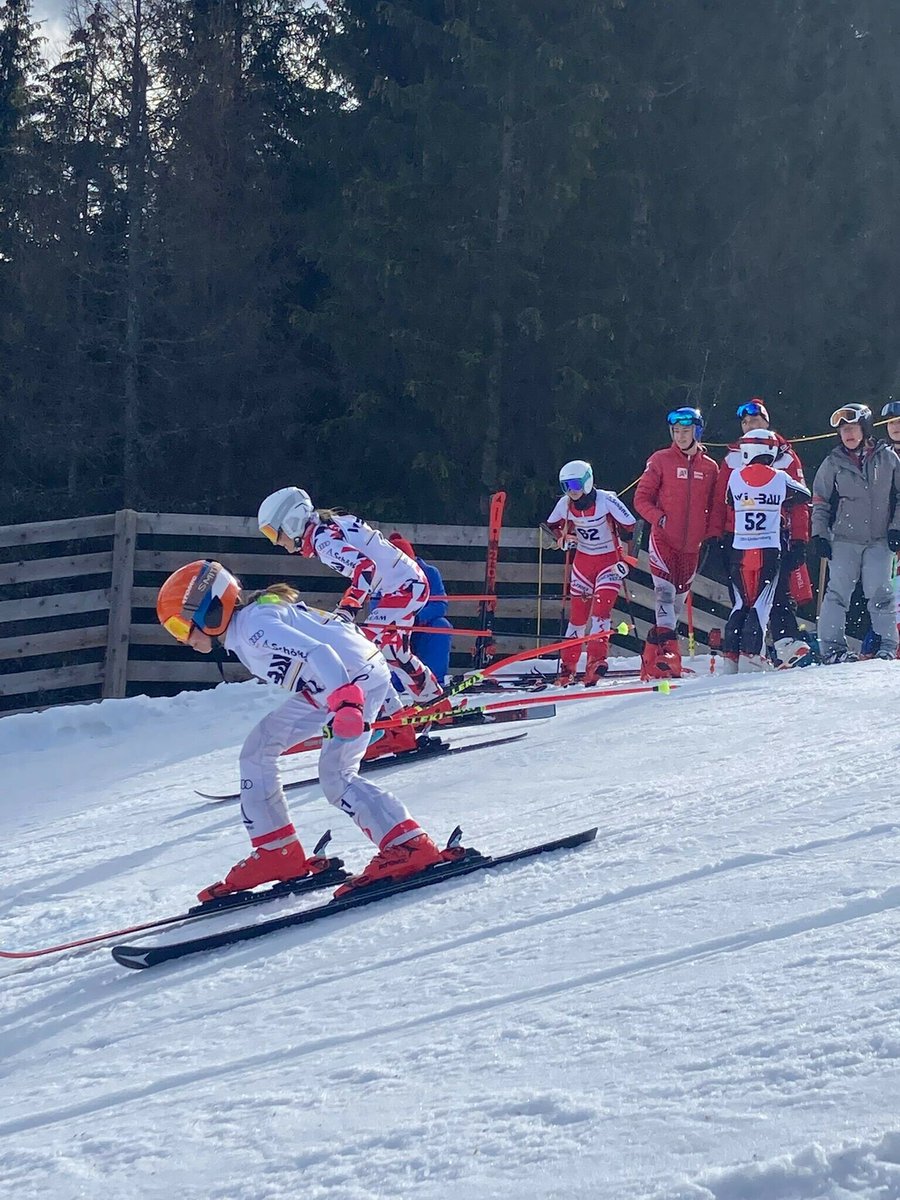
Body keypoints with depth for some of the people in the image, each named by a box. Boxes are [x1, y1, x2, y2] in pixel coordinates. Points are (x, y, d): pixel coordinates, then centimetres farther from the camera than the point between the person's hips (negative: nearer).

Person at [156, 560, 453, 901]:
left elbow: (316, 653, -34)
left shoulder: (254, 626, -21)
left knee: (335, 776, -20)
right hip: (336, 685, 11)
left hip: (357, 680, -11)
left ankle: (409, 846, -19)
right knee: (256, 751, 10)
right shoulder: (241, 628, 9)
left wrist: (345, 701, -45)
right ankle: (275, 853, 13)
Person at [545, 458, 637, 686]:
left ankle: (596, 661, -22)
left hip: (609, 561, -4)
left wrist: (626, 561, -16)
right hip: (583, 562, 4)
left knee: (600, 610, -19)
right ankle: (567, 667, 15)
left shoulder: (607, 501, -21)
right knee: (578, 614, 6)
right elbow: (553, 526, 14)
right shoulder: (565, 504, -6)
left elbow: (630, 529, -17)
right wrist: (564, 539, -6)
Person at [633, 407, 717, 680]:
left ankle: (653, 655, 20)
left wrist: (710, 537, 3)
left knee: (679, 598, 9)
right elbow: (641, 499, 1)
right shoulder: (661, 461, 1)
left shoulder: (710, 468, 8)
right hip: (663, 540, -4)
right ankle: (667, 650, -23)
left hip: (692, 545, 4)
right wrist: (659, 518, -15)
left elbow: (714, 509, 15)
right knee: (665, 592, -17)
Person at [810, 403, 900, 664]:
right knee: (838, 591, -5)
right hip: (844, 539, 0)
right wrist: (819, 535, 2)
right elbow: (820, 501, 9)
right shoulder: (834, 463, 4)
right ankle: (832, 646, -2)